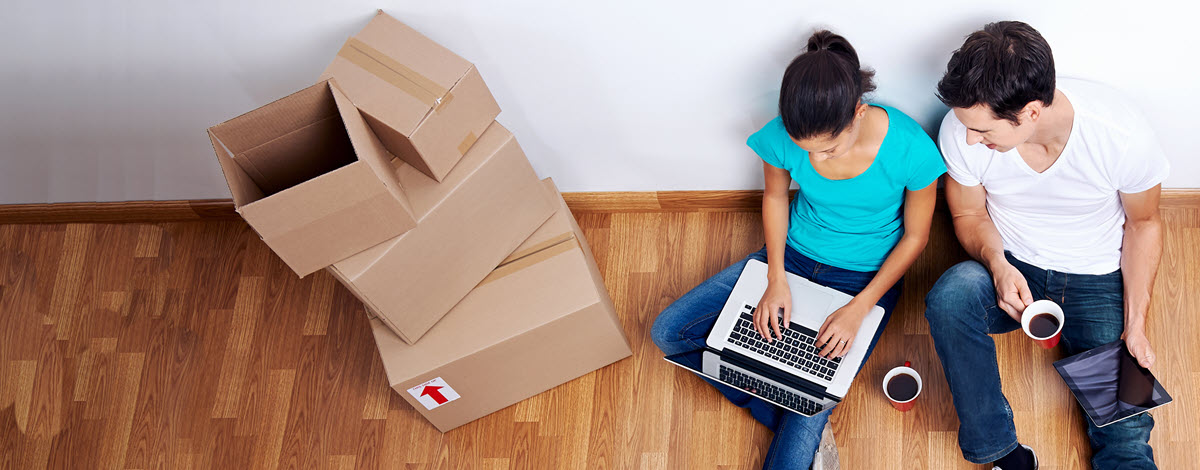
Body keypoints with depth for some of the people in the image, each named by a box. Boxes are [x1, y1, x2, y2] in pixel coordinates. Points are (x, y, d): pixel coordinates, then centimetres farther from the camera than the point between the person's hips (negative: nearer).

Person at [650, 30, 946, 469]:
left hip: (865, 278, -4)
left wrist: (859, 308, -20)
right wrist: (776, 279, -10)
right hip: (792, 256, 4)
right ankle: (787, 419, -8)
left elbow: (915, 235, -12)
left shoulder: (910, 149, -29)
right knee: (668, 331, -8)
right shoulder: (783, 136, -22)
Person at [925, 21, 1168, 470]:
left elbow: (1143, 223, -5)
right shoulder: (962, 131, -21)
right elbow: (970, 215, -2)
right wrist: (997, 264, -23)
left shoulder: (1124, 136, -25)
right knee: (950, 295, -33)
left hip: (1098, 280, -1)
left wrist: (1136, 325, -11)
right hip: (1011, 269, 2)